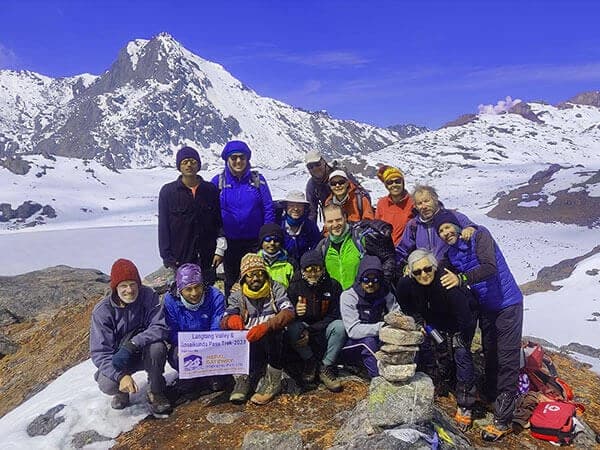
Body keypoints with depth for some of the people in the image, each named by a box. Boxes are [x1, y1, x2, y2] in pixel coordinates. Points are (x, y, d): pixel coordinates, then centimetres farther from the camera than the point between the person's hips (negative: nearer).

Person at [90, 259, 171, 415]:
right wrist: (120, 375, -36)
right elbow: (99, 352, -20)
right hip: (117, 358, 0)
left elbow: (161, 327, -24)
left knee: (157, 347, -33)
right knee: (107, 385, -29)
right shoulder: (102, 311, -17)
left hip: (145, 354, 0)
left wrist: (131, 345, -38)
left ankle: (156, 393, -7)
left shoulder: (148, 296, -17)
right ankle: (121, 391, 11)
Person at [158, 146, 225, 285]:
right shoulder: (168, 191, 0)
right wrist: (167, 257, -3)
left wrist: (220, 249, 1)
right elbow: (163, 226, 1)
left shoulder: (211, 190, 5)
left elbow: (220, 221, 8)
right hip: (180, 258, -2)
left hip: (207, 257, 2)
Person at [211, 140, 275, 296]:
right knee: (231, 281, 16)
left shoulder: (257, 179, -2)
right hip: (229, 242, 1)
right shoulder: (218, 181, -2)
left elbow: (268, 209, -1)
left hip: (255, 241, -1)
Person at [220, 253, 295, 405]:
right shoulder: (237, 296, 6)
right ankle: (245, 376, -5)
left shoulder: (276, 289, -1)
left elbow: (289, 312, -18)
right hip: (250, 346, 1)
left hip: (275, 344, -1)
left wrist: (266, 326, -36)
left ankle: (273, 380, -16)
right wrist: (231, 320, -32)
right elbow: (224, 322, -7)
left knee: (271, 330, -32)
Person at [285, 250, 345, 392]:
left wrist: (310, 331, -22)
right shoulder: (295, 286, -8)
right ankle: (309, 361, -5)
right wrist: (295, 312, -36)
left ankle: (326, 368, -14)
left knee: (339, 327, -31)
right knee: (292, 328, -32)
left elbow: (334, 315, -11)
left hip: (324, 329, 0)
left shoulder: (333, 286, -9)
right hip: (303, 327, 0)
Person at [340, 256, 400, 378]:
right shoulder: (348, 296, -14)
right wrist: (381, 327, -34)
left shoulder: (386, 295, 0)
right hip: (354, 345, -4)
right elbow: (353, 331, -23)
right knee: (368, 341, -35)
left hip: (380, 342, 4)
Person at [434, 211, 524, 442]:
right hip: (486, 308, 7)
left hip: (507, 304, -7)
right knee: (489, 355, 17)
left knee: (507, 360, -7)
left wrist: (461, 279, -43)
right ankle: (491, 396, 36)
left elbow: (490, 268, -32)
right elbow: (454, 285, 4)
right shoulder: (451, 253, 3)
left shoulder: (479, 235, -17)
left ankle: (503, 420, -5)